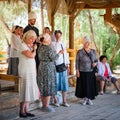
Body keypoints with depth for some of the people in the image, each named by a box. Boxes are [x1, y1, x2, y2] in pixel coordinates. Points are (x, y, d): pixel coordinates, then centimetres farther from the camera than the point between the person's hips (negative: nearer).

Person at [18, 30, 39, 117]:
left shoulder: (30, 46, 16)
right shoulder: (23, 46, -10)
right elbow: (31, 55, -21)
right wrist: (34, 49, -4)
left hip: (31, 72, 8)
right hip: (25, 72, -8)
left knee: (29, 91, 8)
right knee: (25, 90, -7)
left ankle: (26, 110, 13)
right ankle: (22, 111, -1)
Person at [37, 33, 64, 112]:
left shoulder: (40, 48, 9)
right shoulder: (48, 48, -17)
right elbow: (53, 58, -14)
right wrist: (59, 53, 2)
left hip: (41, 67, 9)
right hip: (48, 68, -9)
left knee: (43, 87, 12)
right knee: (48, 87, -2)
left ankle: (44, 105, 20)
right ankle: (46, 106, 1)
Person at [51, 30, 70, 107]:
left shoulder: (63, 44, 16)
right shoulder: (53, 44, -4)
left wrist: (67, 64, 13)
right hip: (56, 66, -6)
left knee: (65, 84, 5)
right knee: (56, 83, 0)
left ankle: (64, 101, 11)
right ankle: (56, 101, 12)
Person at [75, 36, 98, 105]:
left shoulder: (93, 51, 6)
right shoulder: (80, 52, -3)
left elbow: (96, 60, 12)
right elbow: (77, 62, -2)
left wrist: (95, 63, -11)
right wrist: (77, 71, -8)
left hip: (91, 72, 3)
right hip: (82, 72, -2)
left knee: (91, 85, 3)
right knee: (83, 85, 2)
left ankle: (89, 99, 14)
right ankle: (85, 99, 14)